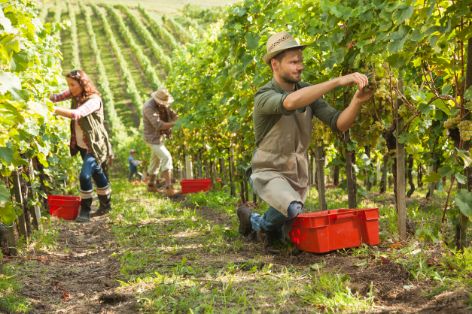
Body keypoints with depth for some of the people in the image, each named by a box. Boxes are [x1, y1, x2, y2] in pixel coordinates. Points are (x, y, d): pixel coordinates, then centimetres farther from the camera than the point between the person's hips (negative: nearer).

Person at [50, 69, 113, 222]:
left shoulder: (94, 100, -24)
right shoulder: (75, 94, 1)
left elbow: (77, 114, -38)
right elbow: (57, 96, -8)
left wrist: (54, 109, -43)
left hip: (95, 145, -8)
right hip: (81, 145, 8)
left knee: (85, 176, -16)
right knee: (97, 174, 20)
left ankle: (85, 210, -2)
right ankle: (105, 204, 35)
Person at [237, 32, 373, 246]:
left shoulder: (308, 92, -2)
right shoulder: (264, 97, -21)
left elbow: (339, 123, -11)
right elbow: (291, 102, -45)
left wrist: (357, 101, -32)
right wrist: (338, 81, -50)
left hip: (298, 174, 7)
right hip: (269, 173, -6)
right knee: (298, 215, -32)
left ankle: (252, 221, 46)